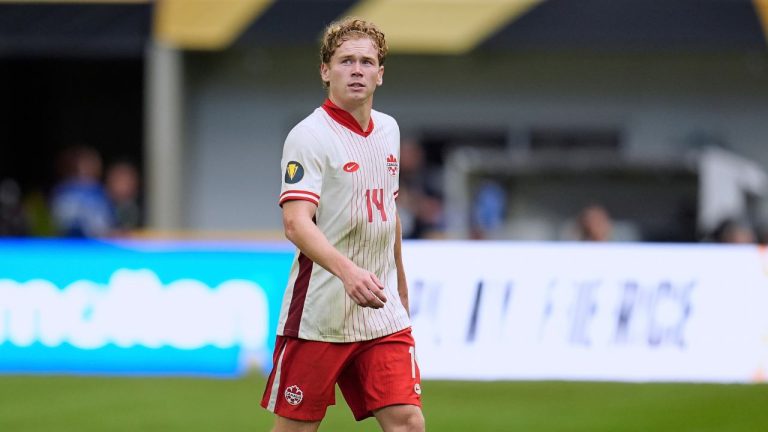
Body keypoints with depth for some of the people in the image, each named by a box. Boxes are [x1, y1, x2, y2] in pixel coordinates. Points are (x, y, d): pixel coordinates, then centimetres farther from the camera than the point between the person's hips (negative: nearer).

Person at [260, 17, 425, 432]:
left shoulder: (388, 130, 11)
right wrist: (347, 270, -39)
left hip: (382, 315, 6)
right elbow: (296, 223, -24)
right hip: (318, 315, -6)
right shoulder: (309, 136, -11)